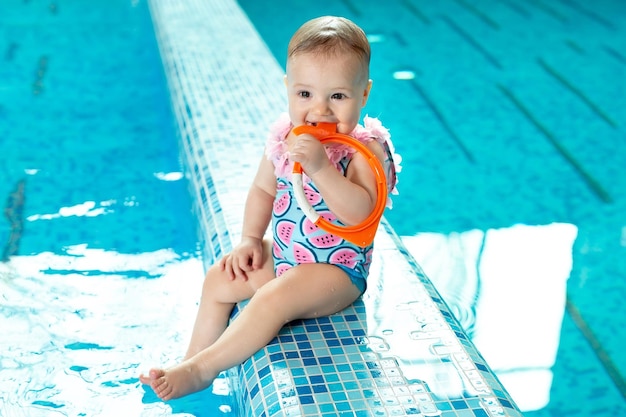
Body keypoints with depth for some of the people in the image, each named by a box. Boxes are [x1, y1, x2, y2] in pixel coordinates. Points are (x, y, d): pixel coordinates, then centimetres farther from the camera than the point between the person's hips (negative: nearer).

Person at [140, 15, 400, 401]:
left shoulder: (365, 149, -21)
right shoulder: (285, 137, -3)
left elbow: (360, 213, -35)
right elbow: (263, 188, 13)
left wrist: (320, 167, -43)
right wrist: (250, 239, 4)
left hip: (337, 270, -8)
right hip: (282, 254, 8)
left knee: (271, 301, -27)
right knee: (219, 280, 10)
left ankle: (200, 370, -13)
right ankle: (192, 361, 21)